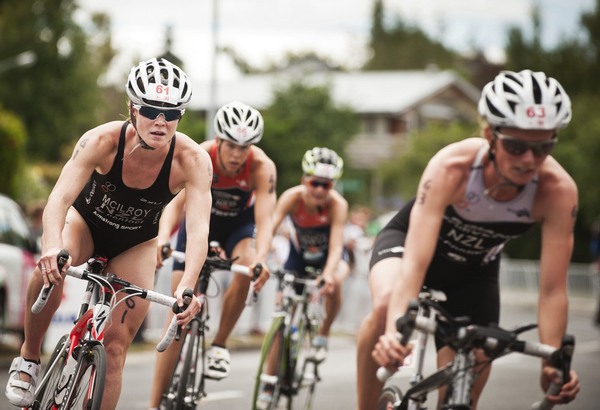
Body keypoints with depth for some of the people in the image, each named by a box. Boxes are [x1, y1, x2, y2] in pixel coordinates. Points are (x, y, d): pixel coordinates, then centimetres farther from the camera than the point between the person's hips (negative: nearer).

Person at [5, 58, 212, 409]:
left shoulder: (193, 160, -31)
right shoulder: (103, 141, -32)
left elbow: (199, 228, -39)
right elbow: (60, 198, -41)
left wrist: (188, 286, -57)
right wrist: (52, 247, -62)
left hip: (135, 246, 1)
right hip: (85, 221, -1)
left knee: (115, 348, -6)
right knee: (50, 266, -35)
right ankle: (29, 358, -13)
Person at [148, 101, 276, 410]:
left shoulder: (262, 166, -30)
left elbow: (265, 219, -39)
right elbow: (175, 202, -41)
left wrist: (260, 258, -58)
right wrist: (162, 239, -60)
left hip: (239, 224, 0)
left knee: (246, 268, -35)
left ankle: (219, 345, -12)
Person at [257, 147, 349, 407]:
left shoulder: (337, 204, -32)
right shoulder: (293, 197, -29)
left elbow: (336, 246, -40)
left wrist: (329, 274, -59)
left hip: (328, 256, -2)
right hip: (299, 256, 2)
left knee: (333, 285, -36)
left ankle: (322, 336, -8)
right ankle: (269, 384, 7)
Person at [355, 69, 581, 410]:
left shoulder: (559, 190, -32)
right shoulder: (451, 167, -39)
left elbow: (553, 289, -29)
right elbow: (415, 262, -46)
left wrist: (553, 363, -40)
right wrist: (396, 329, -61)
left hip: (473, 272, 3)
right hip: (408, 238, -3)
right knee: (388, 304, -38)